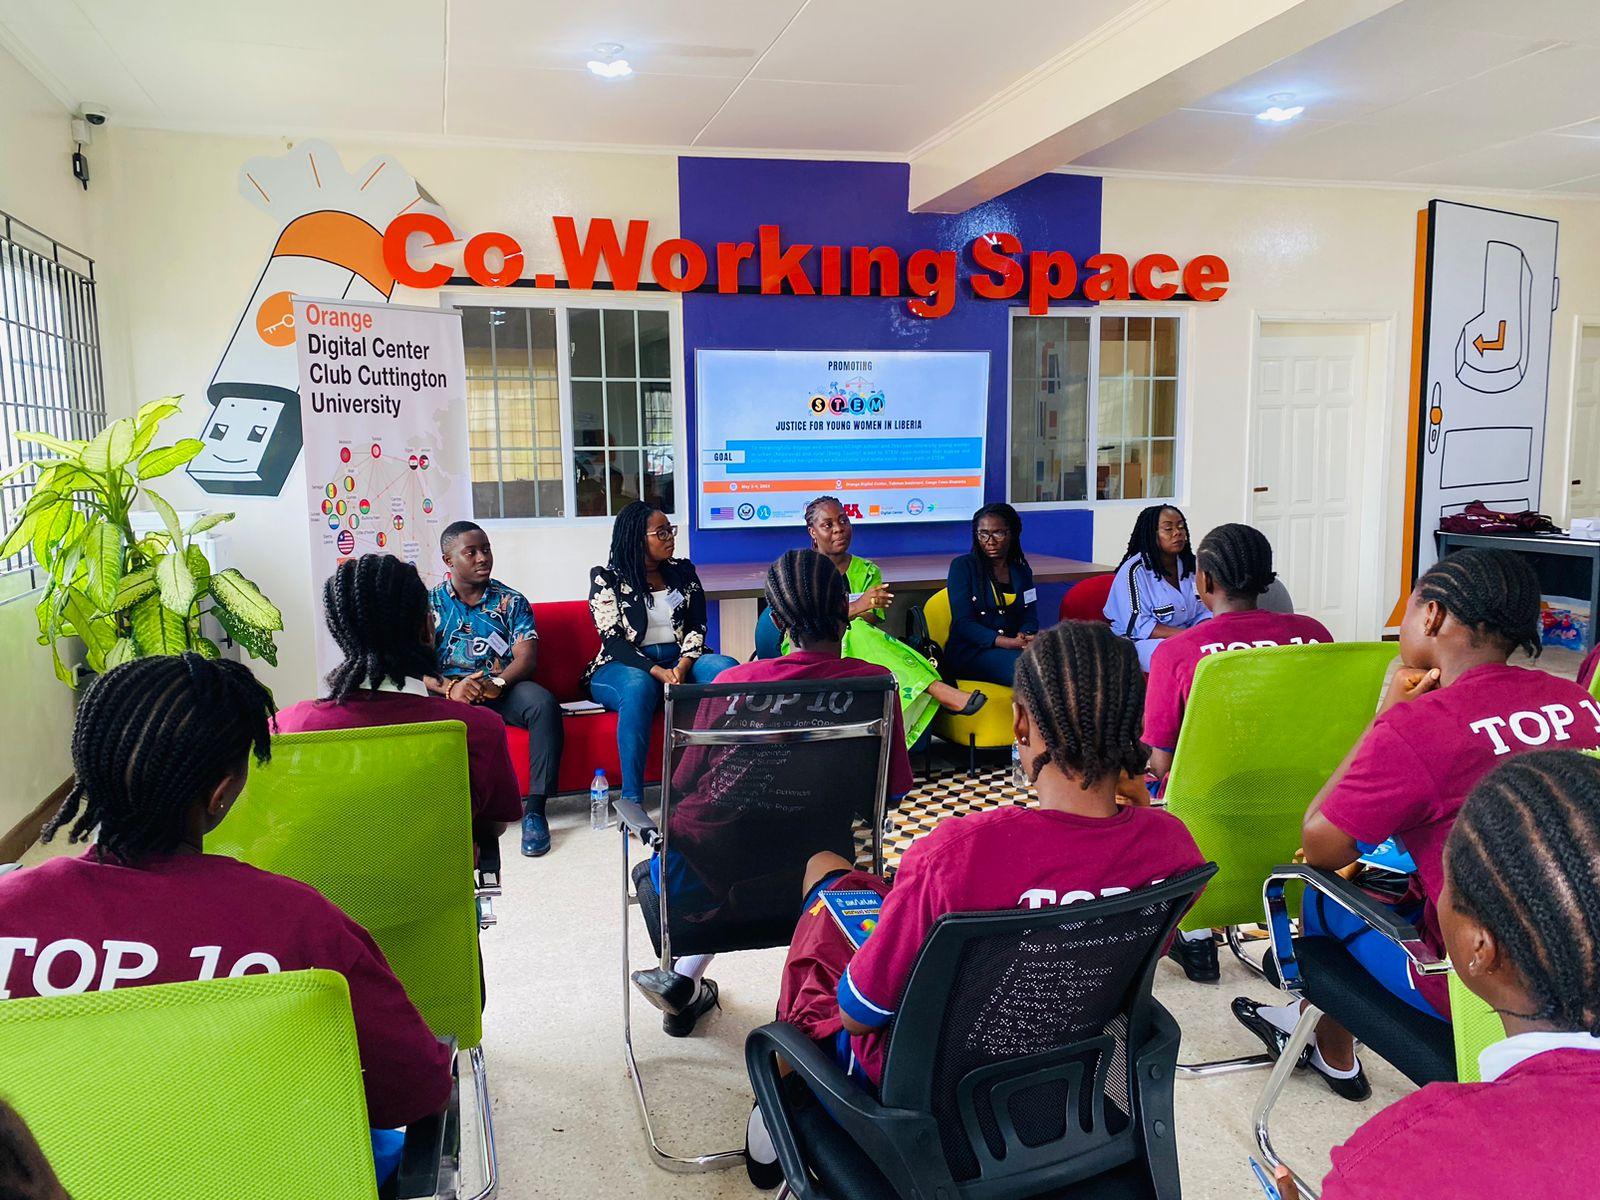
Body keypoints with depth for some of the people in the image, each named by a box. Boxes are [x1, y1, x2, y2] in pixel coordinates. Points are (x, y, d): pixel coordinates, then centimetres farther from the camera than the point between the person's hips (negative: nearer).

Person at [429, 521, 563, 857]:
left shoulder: (511, 601, 12)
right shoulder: (430, 605, 11)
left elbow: (526, 658, 0)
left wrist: (497, 683, -21)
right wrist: (448, 687, -22)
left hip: (503, 689, 0)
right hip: (449, 691, 0)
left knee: (543, 703, -32)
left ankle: (535, 809, -28)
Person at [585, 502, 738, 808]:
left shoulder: (683, 572, 12)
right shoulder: (606, 579, -1)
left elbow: (697, 626, 5)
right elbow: (613, 641, -9)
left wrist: (682, 666, -16)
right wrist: (659, 672, -23)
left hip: (680, 661, 4)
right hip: (624, 667, -4)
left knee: (727, 668, -27)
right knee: (639, 687, -40)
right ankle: (631, 799, -37)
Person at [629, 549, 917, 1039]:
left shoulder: (734, 682, -12)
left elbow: (683, 785, -3)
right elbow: (892, 793, 0)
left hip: (698, 870, -1)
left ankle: (683, 984, 39)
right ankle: (685, 981, 42)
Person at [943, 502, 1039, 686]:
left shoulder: (1022, 571, 18)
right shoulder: (963, 566, 2)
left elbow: (1030, 617, 11)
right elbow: (963, 623, -8)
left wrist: (1023, 637, -16)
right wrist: (1009, 643, -21)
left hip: (1013, 648, 5)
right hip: (970, 651, -5)